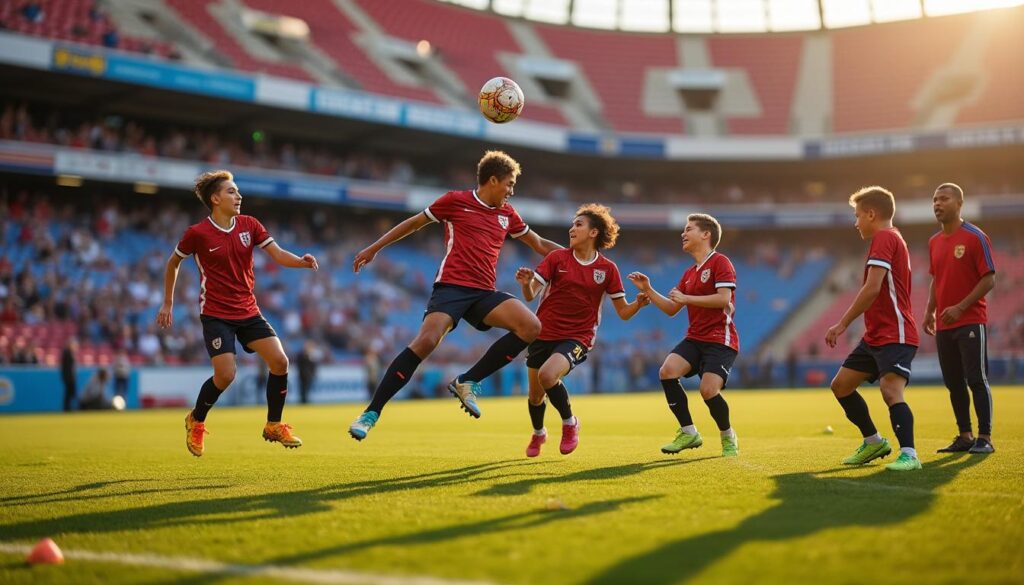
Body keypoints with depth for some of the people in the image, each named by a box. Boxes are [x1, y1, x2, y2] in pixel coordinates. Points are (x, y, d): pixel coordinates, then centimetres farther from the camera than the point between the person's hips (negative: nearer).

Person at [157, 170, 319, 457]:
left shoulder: (249, 225, 2)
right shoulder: (197, 233, -9)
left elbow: (279, 254, -5)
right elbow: (173, 263, 7)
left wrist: (302, 261, -26)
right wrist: (167, 303, 10)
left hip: (248, 311, 5)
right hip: (216, 314, -4)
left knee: (280, 361, -10)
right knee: (226, 374, -16)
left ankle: (274, 426, 8)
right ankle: (196, 422, 13)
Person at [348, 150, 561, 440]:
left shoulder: (507, 214, 19)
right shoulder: (455, 201, 5)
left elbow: (540, 245, 31)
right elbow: (415, 222, 16)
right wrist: (373, 248, 20)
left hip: (484, 293, 5)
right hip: (451, 286, -5)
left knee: (531, 326, -18)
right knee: (426, 342, -27)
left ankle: (467, 382, -8)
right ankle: (371, 413, -17)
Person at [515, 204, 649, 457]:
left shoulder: (607, 269, -1)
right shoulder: (557, 258, -1)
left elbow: (623, 312, 2)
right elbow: (530, 296, -6)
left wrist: (639, 302, -19)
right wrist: (526, 283, -28)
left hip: (578, 337, -2)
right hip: (544, 333, 2)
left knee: (547, 375, -30)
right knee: (535, 395, 10)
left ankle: (569, 423, -4)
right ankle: (538, 434, 44)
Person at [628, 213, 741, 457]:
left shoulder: (720, 262, -5)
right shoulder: (689, 273, 19)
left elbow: (723, 299, -19)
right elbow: (671, 309, 22)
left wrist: (685, 298, -14)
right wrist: (648, 290, 11)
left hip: (720, 339, -7)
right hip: (695, 338, 7)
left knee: (708, 390, -22)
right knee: (667, 371, -17)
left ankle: (728, 436, 9)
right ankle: (688, 433, -4)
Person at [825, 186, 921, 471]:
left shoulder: (884, 237, -11)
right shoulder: (890, 238, 20)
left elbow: (872, 289, -21)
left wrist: (843, 324, -18)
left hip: (895, 336, -11)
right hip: (876, 336, 11)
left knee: (891, 391, -23)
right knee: (840, 385, 13)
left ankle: (909, 455, -22)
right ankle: (874, 442, 23)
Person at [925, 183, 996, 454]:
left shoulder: (975, 237, -9)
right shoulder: (934, 242, 12)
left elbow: (989, 279, -11)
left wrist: (961, 307, -19)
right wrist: (930, 311, 8)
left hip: (971, 321, -7)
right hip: (944, 325, 7)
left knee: (976, 379, -7)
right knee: (954, 382, 8)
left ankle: (984, 438, -3)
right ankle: (965, 437, 15)